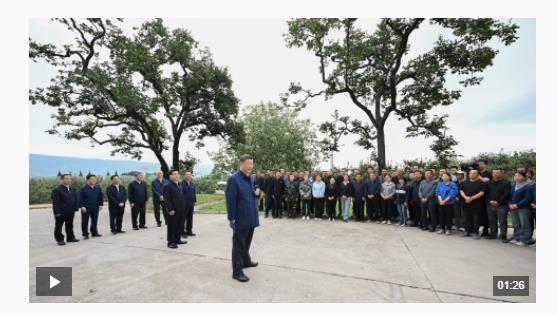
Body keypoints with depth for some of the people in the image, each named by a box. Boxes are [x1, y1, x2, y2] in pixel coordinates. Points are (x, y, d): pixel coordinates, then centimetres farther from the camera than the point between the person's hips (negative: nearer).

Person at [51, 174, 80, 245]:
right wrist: (57, 212, -18)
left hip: (70, 211, 6)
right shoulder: (56, 189, -11)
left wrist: (76, 208, 3)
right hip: (60, 212, -6)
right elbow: (55, 202, -14)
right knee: (59, 226, 4)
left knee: (70, 225, 15)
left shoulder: (73, 189, 9)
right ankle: (59, 239, 14)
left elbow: (76, 199, 11)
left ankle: (70, 237, 25)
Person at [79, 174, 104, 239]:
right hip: (86, 208, -4)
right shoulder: (83, 188, -7)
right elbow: (80, 198, -7)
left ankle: (94, 233, 23)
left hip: (95, 207, 4)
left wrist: (100, 205, 4)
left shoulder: (98, 188, 4)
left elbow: (100, 197, 10)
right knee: (85, 221, 4)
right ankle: (85, 234, 14)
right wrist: (82, 206, -13)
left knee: (94, 221, 12)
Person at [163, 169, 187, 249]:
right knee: (172, 227, 2)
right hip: (173, 211, -8)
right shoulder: (167, 186, -10)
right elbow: (167, 200, -15)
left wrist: (183, 208, 14)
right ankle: (170, 242, 12)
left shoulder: (179, 185, 15)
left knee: (179, 226, 14)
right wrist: (170, 210, -19)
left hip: (180, 210, 8)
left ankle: (177, 240, 26)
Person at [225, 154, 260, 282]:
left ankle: (246, 261, 43)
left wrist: (256, 193, -3)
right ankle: (237, 271, 18)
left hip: (251, 218, 8)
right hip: (241, 219, -8)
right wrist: (232, 218, -17)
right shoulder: (234, 179, -17)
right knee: (238, 245, 6)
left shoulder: (250, 178, 8)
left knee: (246, 243, 25)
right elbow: (231, 200, -18)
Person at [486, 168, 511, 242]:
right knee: (492, 221, 11)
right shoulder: (489, 183, 12)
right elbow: (486, 193, 10)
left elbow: (506, 194, -10)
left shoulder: (506, 183, -2)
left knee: (502, 221, -2)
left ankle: (503, 236, 6)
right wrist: (490, 201, -6)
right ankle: (492, 235, 21)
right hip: (490, 205, 4)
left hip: (502, 205, -4)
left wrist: (498, 202, -15)